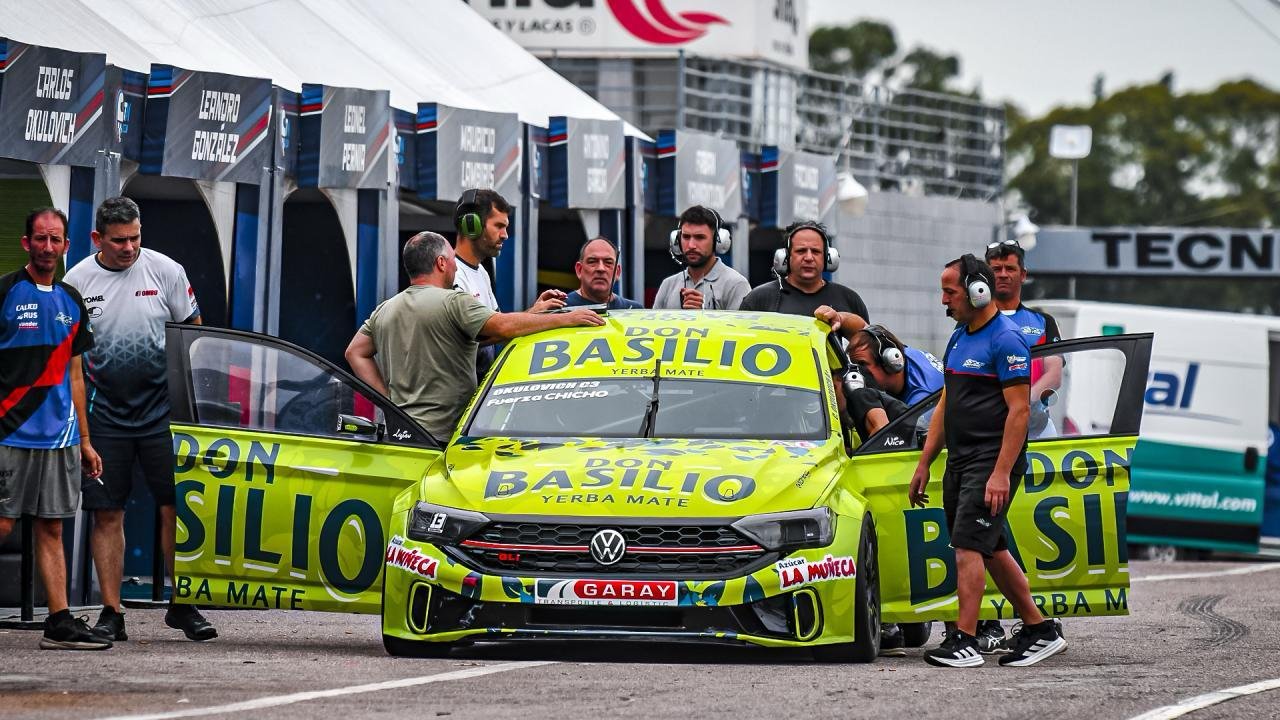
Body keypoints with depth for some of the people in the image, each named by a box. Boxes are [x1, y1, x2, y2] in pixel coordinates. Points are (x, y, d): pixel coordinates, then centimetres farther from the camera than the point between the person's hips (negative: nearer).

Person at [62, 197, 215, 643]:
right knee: (107, 514, 1)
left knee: (176, 508, -3)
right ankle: (111, 614, 6)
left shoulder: (165, 271, 1)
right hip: (103, 416, 0)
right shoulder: (77, 282, 1)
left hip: (162, 410, 0)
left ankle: (183, 605, 7)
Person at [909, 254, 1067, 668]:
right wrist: (924, 464, 17)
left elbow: (1019, 410, -17)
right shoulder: (958, 338, 15)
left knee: (968, 547, -14)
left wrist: (1001, 473, -23)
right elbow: (945, 405, 20)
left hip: (992, 462, -9)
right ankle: (1039, 630, 21)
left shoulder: (1005, 341, -13)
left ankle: (964, 641, -15)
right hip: (959, 462, 9)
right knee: (991, 550, 13)